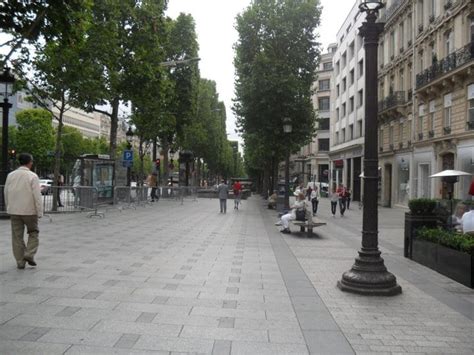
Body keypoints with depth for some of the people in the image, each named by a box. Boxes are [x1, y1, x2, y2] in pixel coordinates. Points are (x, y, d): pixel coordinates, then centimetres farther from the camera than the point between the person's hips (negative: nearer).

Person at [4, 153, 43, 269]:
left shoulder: (11, 175, 2)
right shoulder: (32, 176, -11)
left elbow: (6, 194, 8)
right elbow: (37, 196, -14)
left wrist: (9, 208, 19)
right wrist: (40, 212, -9)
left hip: (14, 211, 4)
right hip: (29, 211, -4)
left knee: (17, 236, 10)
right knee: (33, 233, 15)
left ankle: (20, 261, 14)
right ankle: (29, 254, 0)